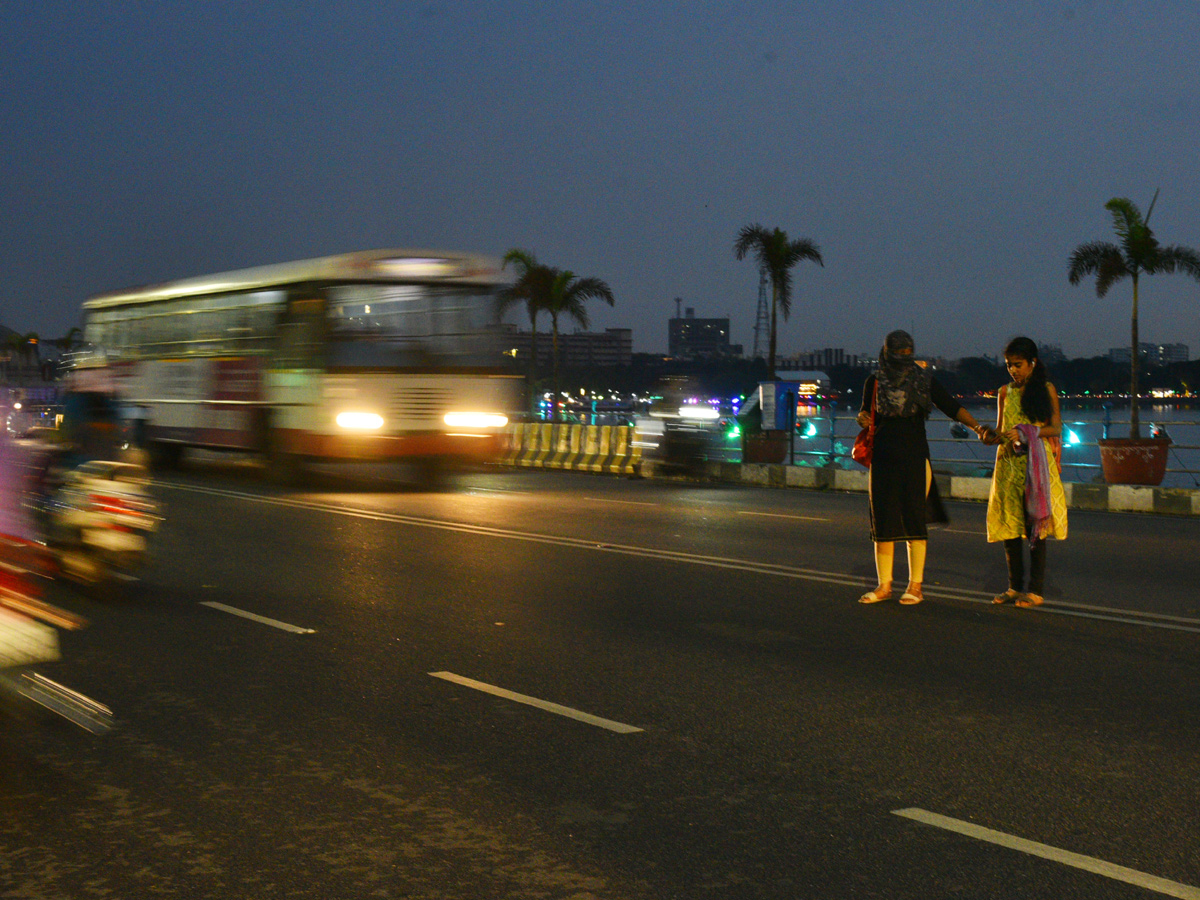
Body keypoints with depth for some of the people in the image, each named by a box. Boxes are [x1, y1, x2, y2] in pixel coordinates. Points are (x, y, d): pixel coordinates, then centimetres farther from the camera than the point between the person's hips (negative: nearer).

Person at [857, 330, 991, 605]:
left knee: (914, 519, -3)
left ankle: (915, 586, 4)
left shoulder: (924, 380, 3)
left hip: (915, 458, -1)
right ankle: (884, 585, 11)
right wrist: (863, 419, -12)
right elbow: (869, 417, 12)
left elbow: (951, 406, -3)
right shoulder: (875, 382, 6)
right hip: (884, 458, 1)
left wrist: (977, 426, -17)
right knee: (883, 520, 2)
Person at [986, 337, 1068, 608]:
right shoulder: (1005, 392, 13)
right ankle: (1015, 587, 13)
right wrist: (993, 436, -6)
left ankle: (1035, 590, -1)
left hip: (1037, 464, -4)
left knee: (1035, 526, -5)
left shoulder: (1046, 389, 3)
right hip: (1008, 464, 4)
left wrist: (1026, 432, -14)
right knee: (1009, 527, 2)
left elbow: (1056, 428, 0)